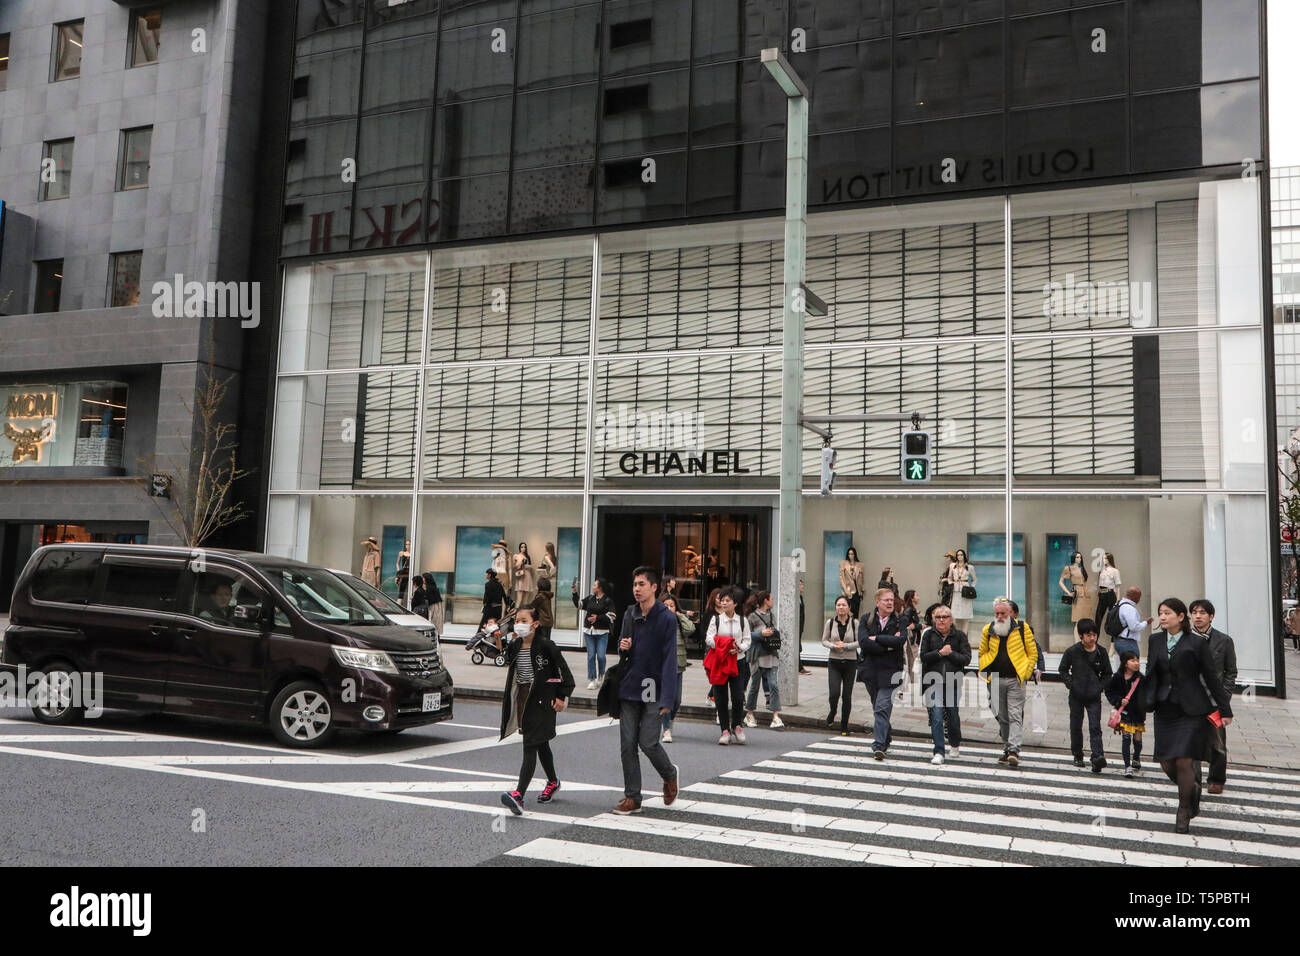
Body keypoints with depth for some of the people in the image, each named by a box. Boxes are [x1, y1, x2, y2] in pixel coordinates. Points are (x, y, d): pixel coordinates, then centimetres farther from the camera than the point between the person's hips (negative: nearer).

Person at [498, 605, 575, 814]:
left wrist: (562, 696, -9)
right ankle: (553, 782, 41)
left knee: (530, 746, -15)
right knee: (541, 744, 21)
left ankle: (519, 795, -23)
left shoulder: (545, 645, -12)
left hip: (542, 698, -6)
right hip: (522, 697, 6)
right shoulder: (513, 646, 5)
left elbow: (565, 671, -7)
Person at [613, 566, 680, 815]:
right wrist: (623, 647, -5)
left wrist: (666, 698, -18)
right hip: (629, 687, 5)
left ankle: (669, 775, 22)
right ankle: (632, 797, 12)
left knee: (648, 742, -8)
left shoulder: (667, 618, -9)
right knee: (627, 745, 2)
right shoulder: (630, 614, 9)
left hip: (654, 691, -5)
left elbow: (669, 660, -13)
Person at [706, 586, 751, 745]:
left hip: (737, 661, 0)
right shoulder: (716, 619, 3)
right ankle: (725, 730, 11)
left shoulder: (742, 620, 6)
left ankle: (737, 726, 14)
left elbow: (747, 640, 6)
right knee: (721, 696, 1)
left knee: (738, 696, -8)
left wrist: (739, 648, -16)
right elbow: (708, 639, -4)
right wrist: (723, 646, -20)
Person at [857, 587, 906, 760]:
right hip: (870, 669, 3)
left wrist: (876, 638, -12)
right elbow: (863, 642, -11)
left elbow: (900, 640, -16)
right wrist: (887, 646, -15)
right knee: (878, 706, 16)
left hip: (889, 670, -3)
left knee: (882, 707, -13)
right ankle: (887, 735, 36)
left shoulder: (899, 620, 1)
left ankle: (879, 745, -15)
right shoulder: (867, 620, 4)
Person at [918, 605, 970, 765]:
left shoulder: (960, 636, 3)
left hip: (953, 682, 1)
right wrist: (940, 652, -15)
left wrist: (950, 653, -14)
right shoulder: (929, 635, 4)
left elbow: (966, 659, -4)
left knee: (953, 715, 14)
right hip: (933, 682, -1)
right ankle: (938, 753, -9)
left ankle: (955, 744, 41)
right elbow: (923, 657, -4)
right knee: (936, 717, -12)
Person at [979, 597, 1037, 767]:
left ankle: (1014, 751, -14)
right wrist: (986, 673, 8)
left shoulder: (1022, 628, -3)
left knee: (1015, 716, -9)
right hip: (995, 681, 4)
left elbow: (1033, 654, 3)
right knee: (1002, 718, 10)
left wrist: (1025, 674, -3)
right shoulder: (987, 630, 6)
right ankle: (1007, 750, 19)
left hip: (1015, 680, -4)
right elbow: (982, 653, 17)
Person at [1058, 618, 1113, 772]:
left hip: (1094, 697, 0)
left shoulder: (1101, 653, -1)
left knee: (1095, 727, -9)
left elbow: (1107, 674, 10)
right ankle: (1078, 756, 25)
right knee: (1076, 727, 10)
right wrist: (1070, 684, -6)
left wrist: (1100, 687, -4)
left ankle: (1098, 757, -16)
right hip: (1076, 696, 0)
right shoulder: (1072, 651, -5)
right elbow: (1063, 670, 7)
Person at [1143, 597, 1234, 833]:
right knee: (1166, 763, 3)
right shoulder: (1155, 641, 8)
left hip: (1192, 711, -4)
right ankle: (1193, 789, 34)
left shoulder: (1197, 643, -4)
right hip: (1165, 710, 4)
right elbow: (1150, 674, 9)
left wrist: (1225, 709, 2)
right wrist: (1147, 703, 0)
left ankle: (1184, 813, 9)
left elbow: (1211, 677, 0)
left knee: (1184, 762, -9)